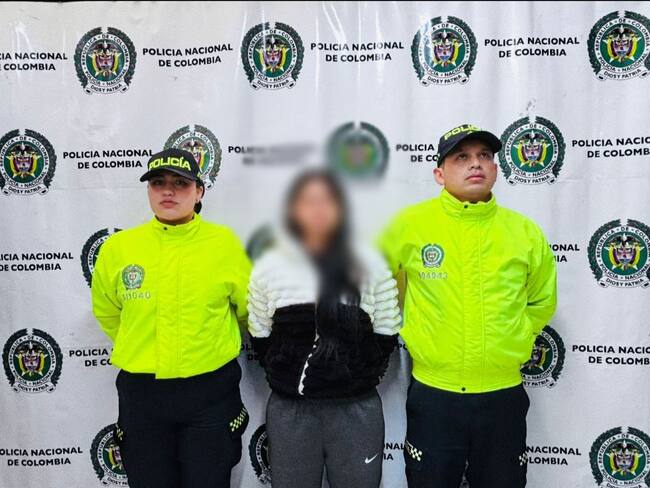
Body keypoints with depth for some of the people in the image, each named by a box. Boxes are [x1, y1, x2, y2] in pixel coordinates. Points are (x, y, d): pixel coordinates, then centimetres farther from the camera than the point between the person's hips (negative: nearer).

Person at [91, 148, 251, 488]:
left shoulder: (224, 243, -7)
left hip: (210, 391, -1)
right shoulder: (117, 247, -3)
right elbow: (107, 312, 14)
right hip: (141, 393, 2)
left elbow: (248, 307, 8)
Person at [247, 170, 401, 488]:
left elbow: (386, 334, 4)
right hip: (290, 410, 1)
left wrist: (362, 378, -3)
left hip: (356, 409, 0)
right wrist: (286, 378, 1)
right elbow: (260, 338, 8)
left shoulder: (370, 264, 1)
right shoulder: (268, 267, 3)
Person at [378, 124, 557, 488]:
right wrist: (407, 333, 5)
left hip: (504, 396, 2)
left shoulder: (525, 231, -1)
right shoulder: (408, 225, -8)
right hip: (433, 396, -1)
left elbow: (542, 300, 15)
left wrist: (514, 342, 8)